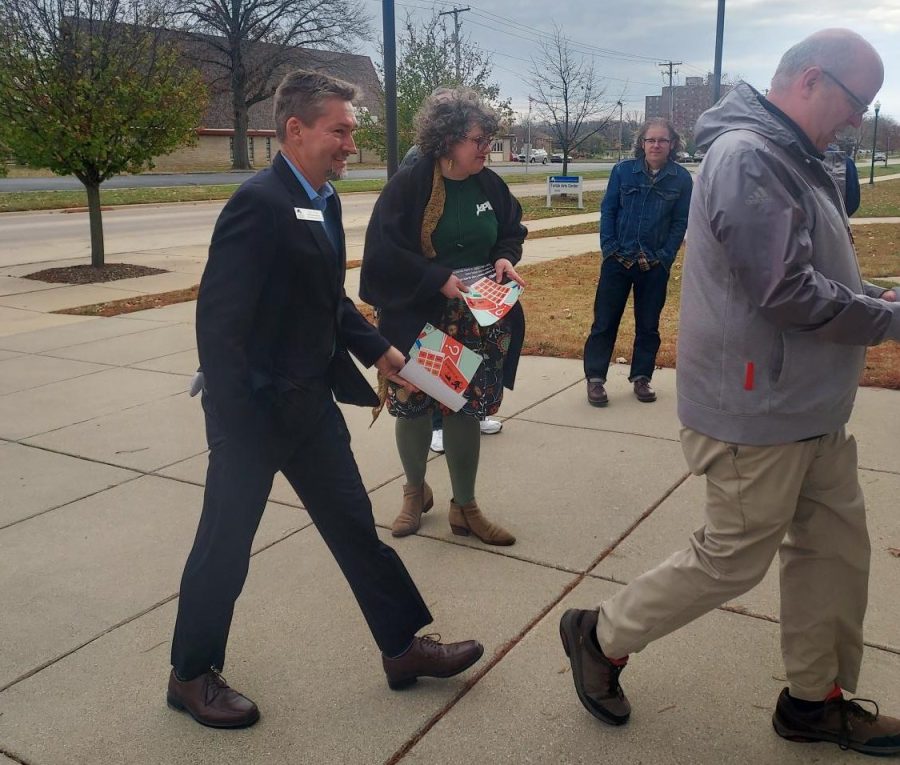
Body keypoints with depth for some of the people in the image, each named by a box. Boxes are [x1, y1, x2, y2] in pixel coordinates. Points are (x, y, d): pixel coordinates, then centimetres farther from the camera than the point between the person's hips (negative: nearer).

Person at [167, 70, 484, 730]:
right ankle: (192, 675, 32)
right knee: (225, 546, 10)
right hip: (254, 411, -8)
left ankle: (404, 647, 30)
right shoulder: (260, 203, -20)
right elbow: (218, 322, -23)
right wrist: (240, 425, -22)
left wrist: (377, 349, 6)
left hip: (311, 402, 8)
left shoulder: (324, 201, 7)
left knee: (355, 526, 15)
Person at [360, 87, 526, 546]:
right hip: (418, 322, -3)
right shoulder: (408, 186, -14)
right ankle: (416, 491, 37)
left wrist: (505, 257, -4)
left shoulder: (490, 185, 1)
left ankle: (464, 508, 25)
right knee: (414, 409, 9)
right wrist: (439, 279, -21)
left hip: (476, 324, 3)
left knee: (464, 411, 8)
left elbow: (512, 229, 17)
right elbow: (384, 253, -16)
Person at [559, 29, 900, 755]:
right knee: (733, 561, 5)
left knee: (836, 547, 16)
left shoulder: (795, 159, 12)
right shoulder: (746, 158, -21)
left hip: (810, 407, 10)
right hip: (758, 413, -10)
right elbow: (788, 292, -26)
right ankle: (601, 636, 25)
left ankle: (816, 698, 34)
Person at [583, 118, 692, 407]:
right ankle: (595, 378, 12)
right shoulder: (623, 170, -1)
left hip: (655, 265, 1)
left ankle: (641, 377, 24)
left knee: (648, 325, 11)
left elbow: (680, 222, 0)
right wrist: (609, 247, -7)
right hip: (617, 260, 0)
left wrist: (664, 256, -8)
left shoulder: (681, 178, -2)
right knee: (604, 321, 3)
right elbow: (607, 210, 1)